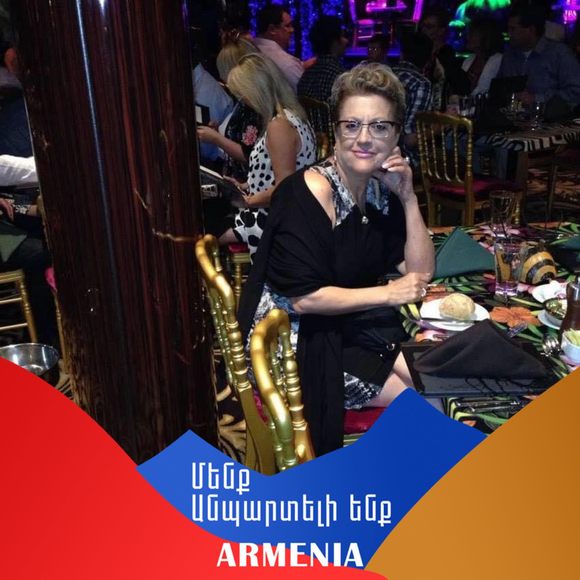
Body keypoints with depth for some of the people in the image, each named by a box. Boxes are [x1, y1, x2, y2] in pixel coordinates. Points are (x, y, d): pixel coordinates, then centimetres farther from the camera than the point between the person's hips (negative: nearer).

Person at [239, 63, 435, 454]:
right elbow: (304, 299, -25)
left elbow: (421, 273, 0)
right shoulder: (308, 193, -22)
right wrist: (388, 294, -19)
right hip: (297, 339, -7)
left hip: (356, 325, 7)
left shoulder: (381, 188, 2)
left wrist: (408, 198, -11)